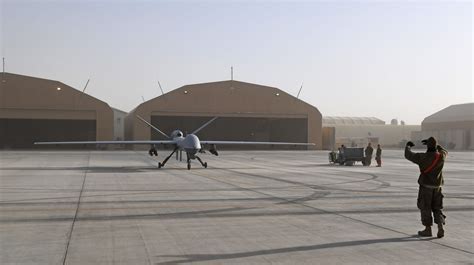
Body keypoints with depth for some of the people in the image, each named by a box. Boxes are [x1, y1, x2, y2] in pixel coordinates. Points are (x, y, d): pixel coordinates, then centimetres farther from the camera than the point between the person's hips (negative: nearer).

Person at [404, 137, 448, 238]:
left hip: (426, 186, -4)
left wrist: (408, 146, 17)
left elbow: (408, 155, -4)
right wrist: (432, 144, 27)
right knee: (437, 208, 13)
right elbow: (444, 151, 22)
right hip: (437, 187, 4)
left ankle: (428, 229, 13)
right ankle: (440, 227, -5)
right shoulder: (441, 156, -4)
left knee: (425, 208, 8)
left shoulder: (423, 157, -16)